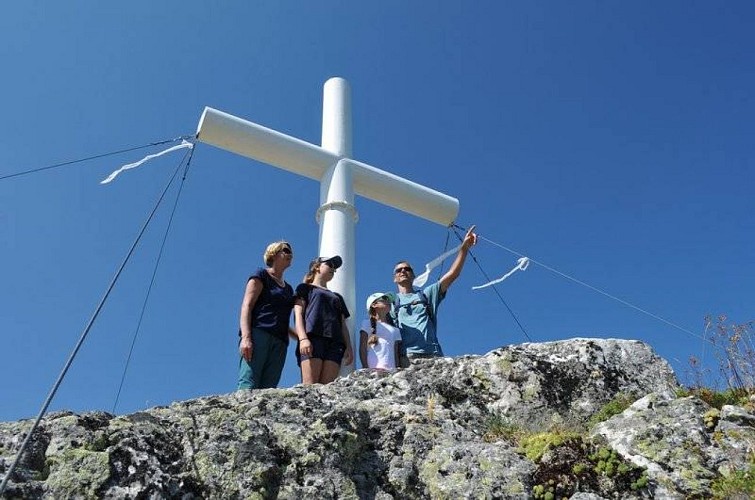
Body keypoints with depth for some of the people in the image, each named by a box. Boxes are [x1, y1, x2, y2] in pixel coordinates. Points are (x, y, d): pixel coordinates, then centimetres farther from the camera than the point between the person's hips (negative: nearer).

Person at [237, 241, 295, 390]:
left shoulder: (289, 288, 30)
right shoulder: (261, 275, 11)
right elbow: (246, 306, -2)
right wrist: (246, 337, -16)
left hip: (279, 343, 6)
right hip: (258, 333, -6)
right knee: (248, 386, -20)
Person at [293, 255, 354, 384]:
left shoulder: (337, 297, 35)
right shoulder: (306, 288, 21)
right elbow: (298, 314, 5)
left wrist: (349, 347, 8)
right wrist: (303, 338, -13)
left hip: (334, 341, 4)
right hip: (313, 337, -4)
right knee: (310, 387, -20)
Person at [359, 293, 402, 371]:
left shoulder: (395, 329, 19)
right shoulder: (368, 324, 10)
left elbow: (396, 354, 17)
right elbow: (362, 350, 4)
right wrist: (366, 369, -7)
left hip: (391, 369, 3)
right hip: (373, 368, -3)